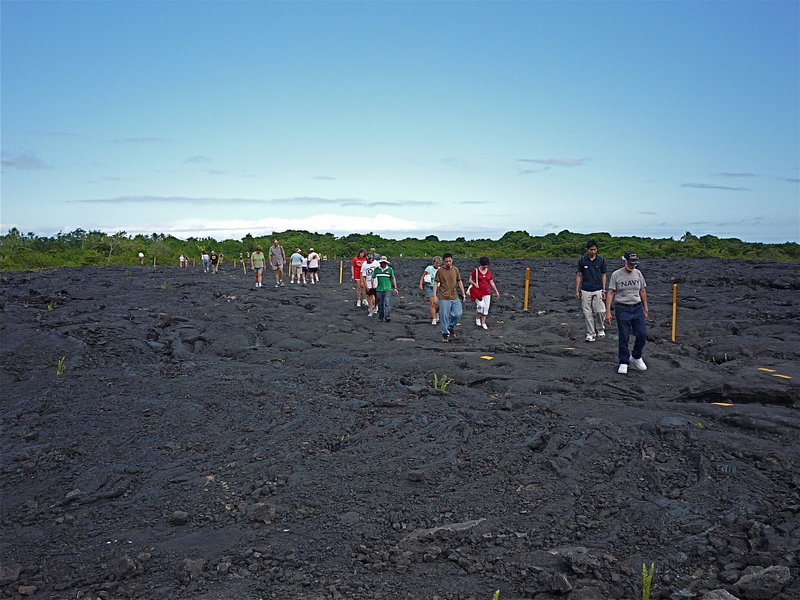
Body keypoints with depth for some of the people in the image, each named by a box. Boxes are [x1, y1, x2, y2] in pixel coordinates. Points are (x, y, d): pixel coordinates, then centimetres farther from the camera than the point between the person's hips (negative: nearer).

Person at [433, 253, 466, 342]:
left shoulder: (456, 270, 7)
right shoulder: (440, 271, -3)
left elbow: (459, 282, 15)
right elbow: (436, 283, -1)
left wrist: (463, 294, 12)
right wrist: (434, 296, -8)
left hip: (455, 297, 3)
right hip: (444, 298, -3)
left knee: (458, 314, -5)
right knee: (444, 317, -2)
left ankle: (451, 327, 21)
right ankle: (445, 334, 10)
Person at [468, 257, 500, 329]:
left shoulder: (489, 271, 10)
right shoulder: (476, 271, -4)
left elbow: (491, 282, 15)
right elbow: (470, 280, 1)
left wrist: (496, 291, 12)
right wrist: (474, 284, -19)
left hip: (487, 293, 4)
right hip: (478, 292, -4)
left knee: (486, 308, 3)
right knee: (480, 306, -19)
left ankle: (483, 323, 15)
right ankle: (477, 318, 6)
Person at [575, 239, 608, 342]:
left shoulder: (601, 260, 0)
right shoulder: (582, 260, -1)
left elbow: (603, 275, 5)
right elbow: (579, 275, 4)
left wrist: (603, 290, -1)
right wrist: (577, 291, 0)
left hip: (598, 290, 0)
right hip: (585, 291, 0)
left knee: (600, 312, -5)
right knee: (587, 313, 1)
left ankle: (600, 329, 20)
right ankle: (590, 333, 10)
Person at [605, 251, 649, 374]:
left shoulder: (638, 273, 7)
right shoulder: (616, 275, -6)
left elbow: (643, 292, 14)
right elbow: (610, 293, -8)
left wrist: (645, 309, 12)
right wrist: (608, 312, -14)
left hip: (637, 308, 4)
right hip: (622, 309, -4)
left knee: (642, 334, 1)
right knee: (623, 338, 1)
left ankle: (636, 357, 24)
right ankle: (624, 363, 14)